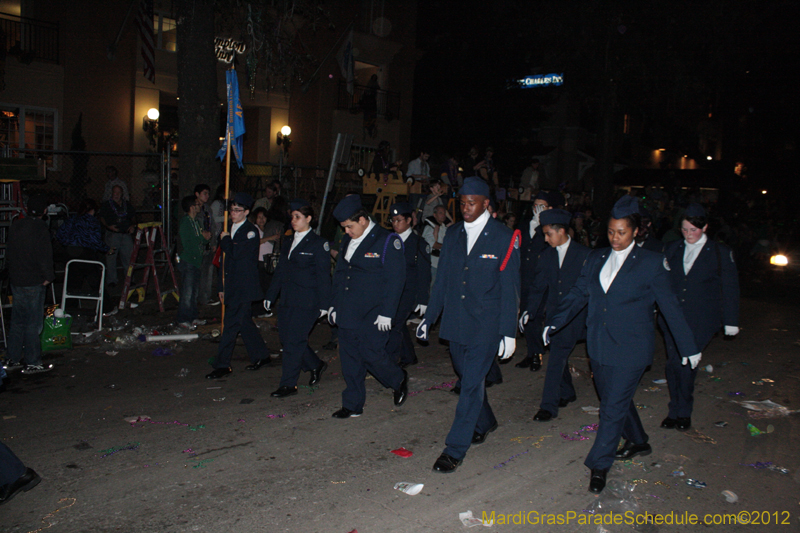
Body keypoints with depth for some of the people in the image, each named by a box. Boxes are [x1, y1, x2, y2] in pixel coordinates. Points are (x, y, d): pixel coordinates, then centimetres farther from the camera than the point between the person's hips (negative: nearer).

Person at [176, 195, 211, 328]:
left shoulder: (196, 222, 15)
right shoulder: (184, 222, -13)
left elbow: (200, 241, 16)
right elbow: (187, 244, -19)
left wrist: (205, 237, -5)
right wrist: (203, 238, -10)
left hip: (196, 260, 9)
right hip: (187, 261, -9)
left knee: (195, 291, 12)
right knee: (187, 292, -6)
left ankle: (192, 317, 20)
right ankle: (182, 319, 3)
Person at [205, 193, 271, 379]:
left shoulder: (251, 231, -9)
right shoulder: (232, 230, 16)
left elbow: (236, 253, -23)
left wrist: (225, 240, -5)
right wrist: (222, 287, 19)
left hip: (244, 286, -8)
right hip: (232, 285, 8)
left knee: (230, 324, -9)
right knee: (244, 322, 14)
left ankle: (222, 365, -6)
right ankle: (261, 355, 25)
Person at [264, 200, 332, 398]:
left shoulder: (318, 244, -5)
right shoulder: (288, 243, 16)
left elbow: (323, 276, -7)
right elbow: (280, 271, 20)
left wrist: (323, 304, -10)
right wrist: (270, 296, 17)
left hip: (306, 302, -7)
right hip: (287, 300, 7)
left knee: (294, 341, -6)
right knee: (286, 339, 8)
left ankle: (288, 384, 5)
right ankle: (316, 365, 29)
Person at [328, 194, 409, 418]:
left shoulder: (387, 241, -9)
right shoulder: (348, 241, 12)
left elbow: (396, 279, -12)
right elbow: (339, 273, 20)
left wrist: (386, 313, -16)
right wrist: (335, 304, 16)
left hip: (372, 314, -7)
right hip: (347, 313, 7)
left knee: (370, 353, -7)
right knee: (349, 358, 8)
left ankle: (399, 379, 22)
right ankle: (352, 405, 20)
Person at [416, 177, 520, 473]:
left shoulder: (504, 238, -8)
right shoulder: (453, 234, 6)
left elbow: (509, 289, -7)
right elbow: (442, 279, 12)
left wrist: (508, 332, -10)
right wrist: (429, 317, 10)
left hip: (486, 324, -5)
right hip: (455, 322, 5)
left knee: (472, 382, -5)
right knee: (467, 378, 18)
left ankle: (455, 450, 2)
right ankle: (484, 423, 43)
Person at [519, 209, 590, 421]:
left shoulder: (584, 255, -6)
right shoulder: (546, 256, 8)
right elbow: (539, 287, 9)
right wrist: (528, 311, -1)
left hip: (574, 315, -5)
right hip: (553, 314, 5)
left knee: (557, 358, -11)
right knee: (559, 357, 14)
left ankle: (549, 406, -7)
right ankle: (567, 393, 36)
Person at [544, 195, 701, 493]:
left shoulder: (651, 263, -5)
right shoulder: (596, 259, 7)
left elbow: (670, 307, -2)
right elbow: (578, 295, 5)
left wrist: (688, 348, 2)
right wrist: (554, 323, -9)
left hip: (630, 349, -5)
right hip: (599, 345, 5)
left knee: (614, 406, -4)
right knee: (613, 399, 18)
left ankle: (599, 465, 9)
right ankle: (638, 442, 42)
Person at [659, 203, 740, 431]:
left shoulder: (721, 253, 0)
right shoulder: (672, 249, 9)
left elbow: (730, 289, 3)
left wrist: (730, 321, 3)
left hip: (701, 319, -3)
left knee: (687, 362, -9)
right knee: (673, 363, 3)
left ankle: (684, 412, 11)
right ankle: (676, 411, 18)